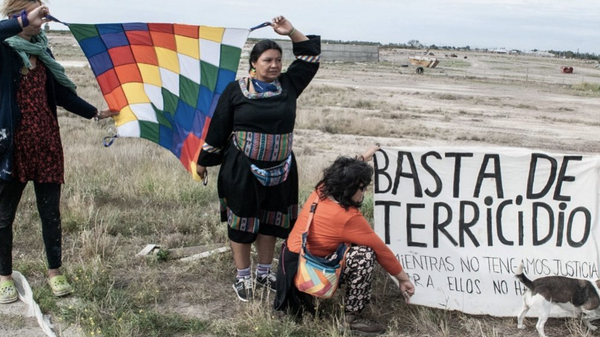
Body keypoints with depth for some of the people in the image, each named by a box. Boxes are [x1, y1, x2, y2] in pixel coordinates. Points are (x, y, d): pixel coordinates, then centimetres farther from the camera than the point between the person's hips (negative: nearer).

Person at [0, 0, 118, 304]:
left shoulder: (41, 51, 9)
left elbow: (62, 93, 14)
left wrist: (95, 113, 15)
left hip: (46, 142, 5)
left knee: (50, 212, 10)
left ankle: (54, 273, 23)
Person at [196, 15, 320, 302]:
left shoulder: (288, 85, 3)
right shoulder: (236, 90, -6)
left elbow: (311, 57, 7)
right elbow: (218, 126, -1)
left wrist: (291, 32, -4)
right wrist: (204, 160, 4)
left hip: (279, 171, 4)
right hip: (241, 170, -3)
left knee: (271, 222, 14)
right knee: (242, 222, 7)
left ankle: (264, 272, 31)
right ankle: (242, 277, 21)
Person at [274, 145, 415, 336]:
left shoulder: (321, 191, -1)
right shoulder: (348, 218, -21)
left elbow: (342, 174, 25)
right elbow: (381, 250, -11)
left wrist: (363, 158, 32)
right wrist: (403, 279, 0)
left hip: (291, 264, 9)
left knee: (351, 245, 21)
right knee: (364, 255, -18)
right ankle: (352, 318, -7)